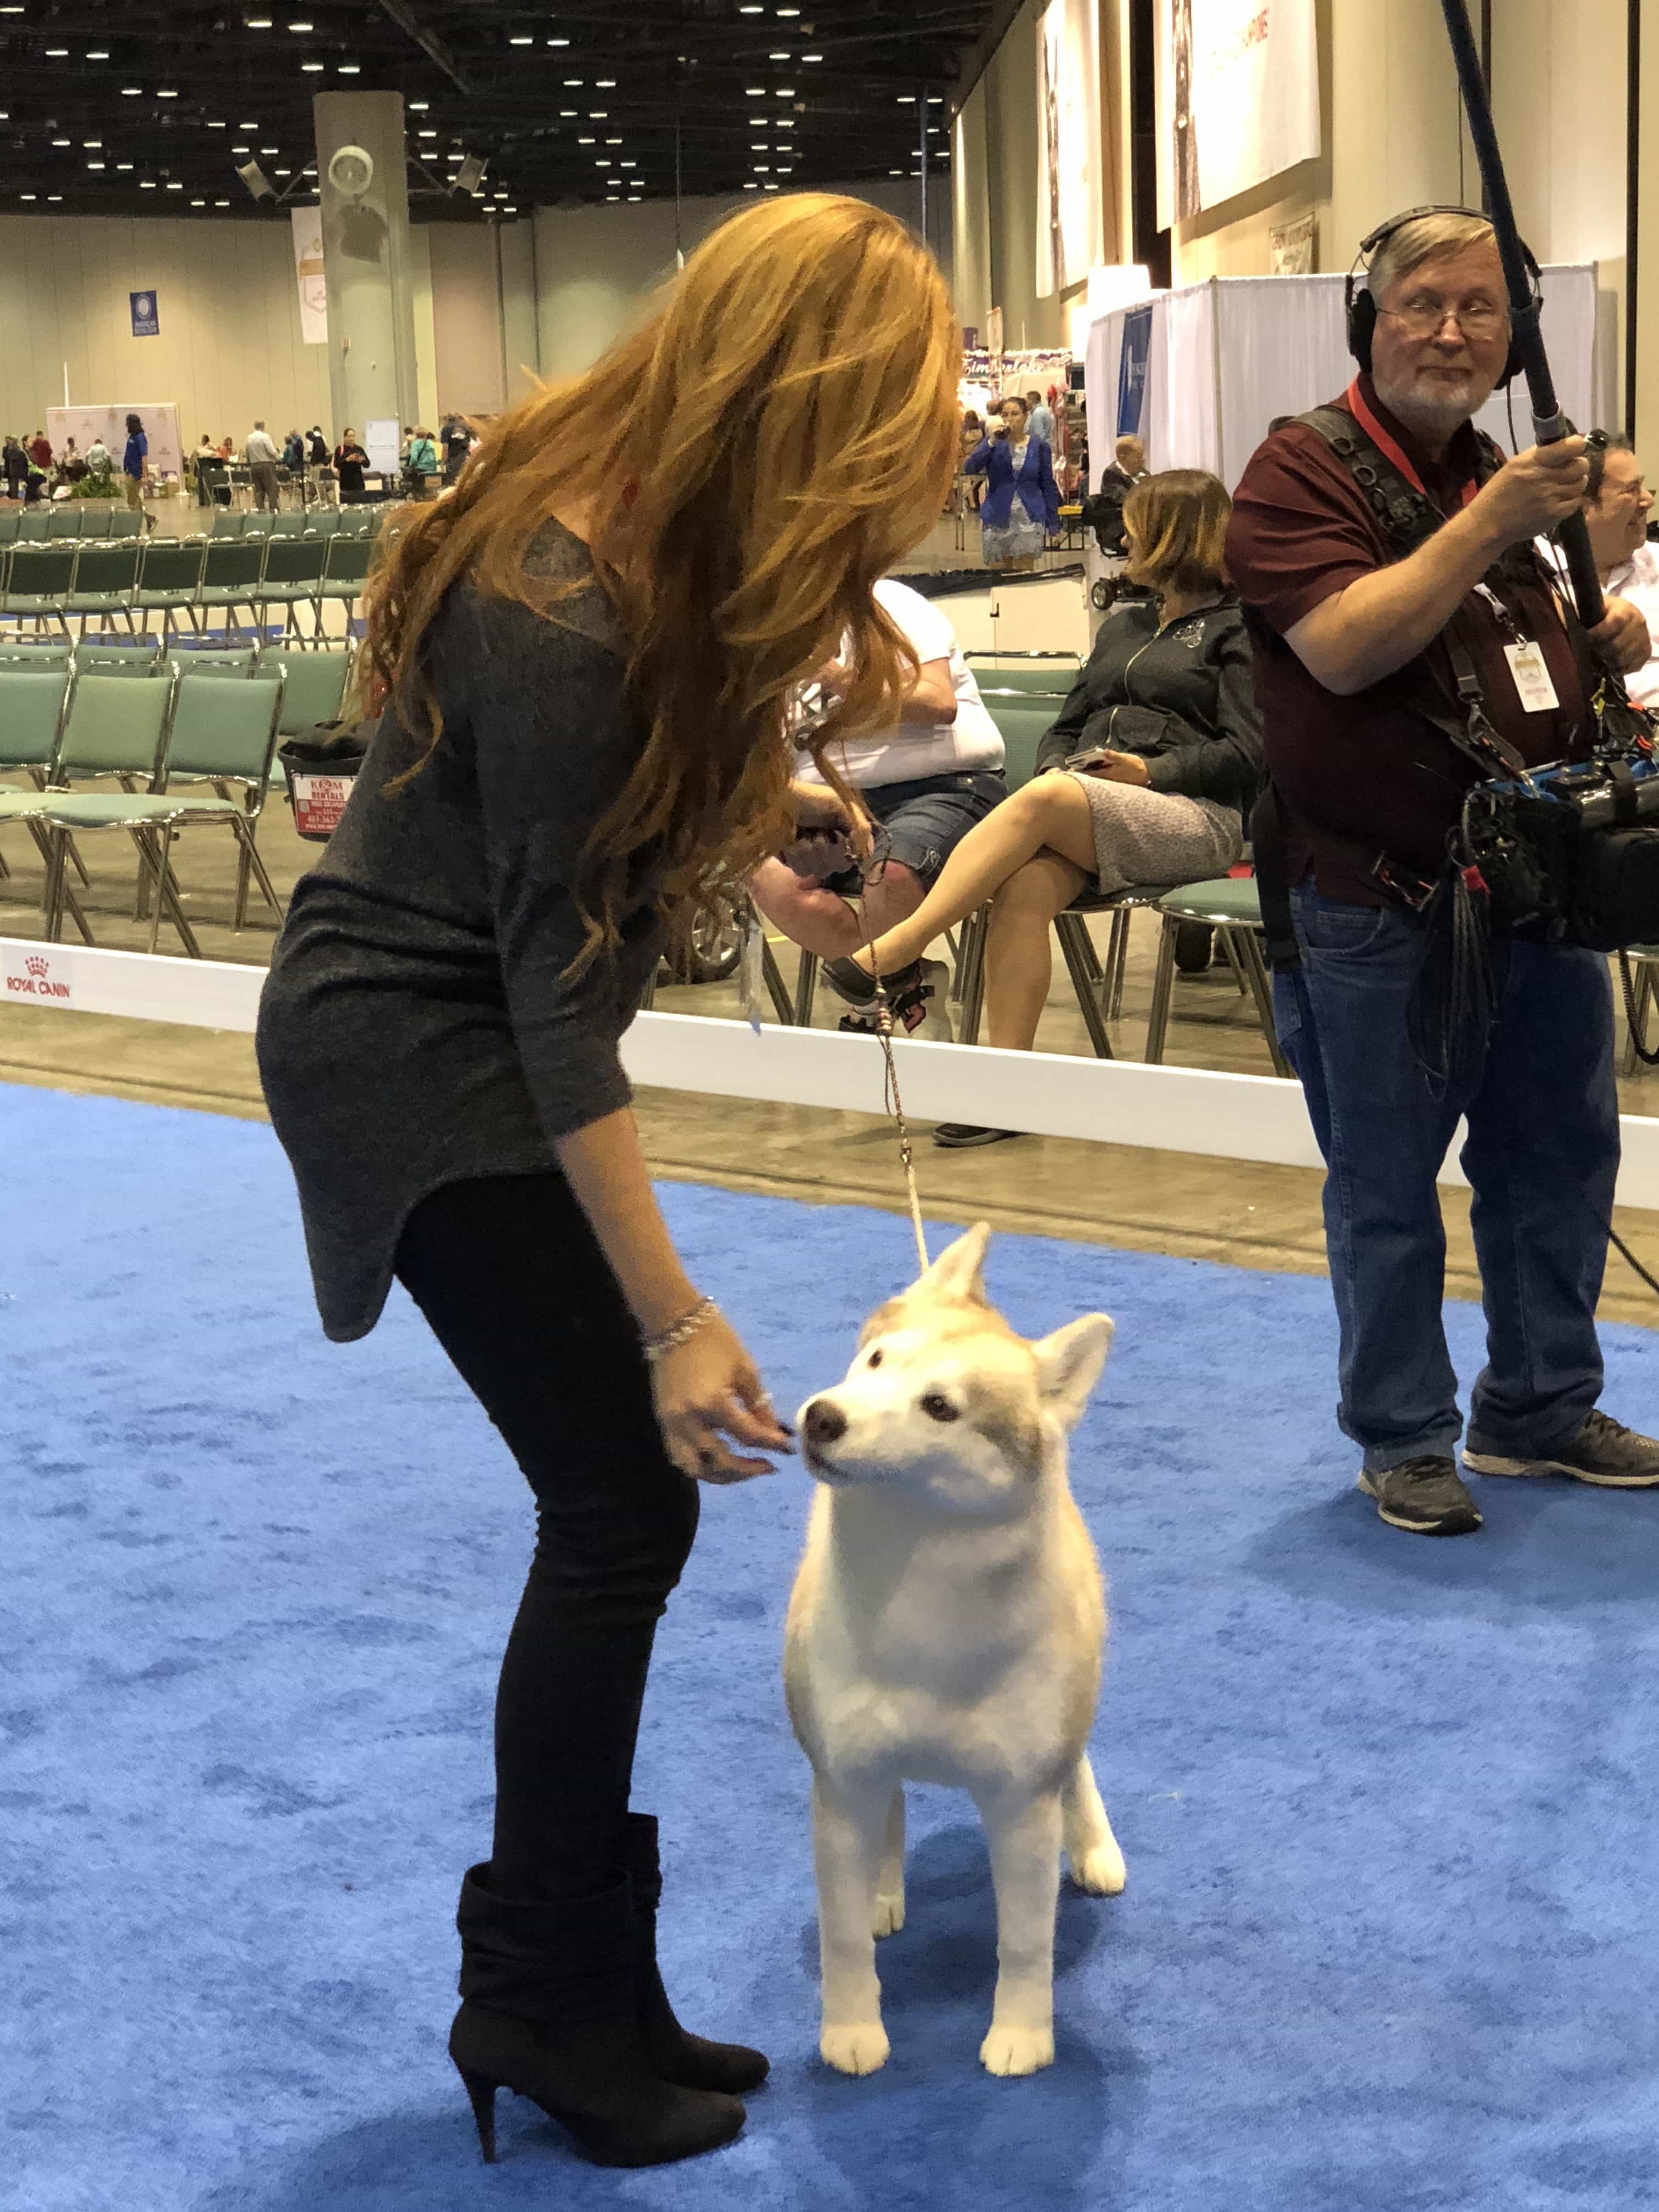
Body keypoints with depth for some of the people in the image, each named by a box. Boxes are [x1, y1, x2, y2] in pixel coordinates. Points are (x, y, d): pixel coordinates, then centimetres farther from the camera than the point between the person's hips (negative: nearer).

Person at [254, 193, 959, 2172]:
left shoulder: (648, 536, -2)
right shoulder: (558, 610, -29)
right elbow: (557, 981, -26)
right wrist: (673, 1319, -23)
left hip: (482, 1044, 9)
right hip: (408, 1060, -9)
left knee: (616, 1511, 7)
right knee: (622, 1509, -7)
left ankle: (570, 1988, 19)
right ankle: (545, 2008, 9)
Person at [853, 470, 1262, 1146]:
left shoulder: (1238, 629, 7)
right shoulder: (1124, 624, 30)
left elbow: (1246, 754, -4)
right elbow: (1069, 722, 26)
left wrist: (1150, 772, -13)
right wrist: (1058, 763, 4)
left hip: (1195, 817, -5)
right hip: (1082, 801, 5)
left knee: (1040, 803, -34)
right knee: (1025, 886, -30)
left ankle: (898, 946, -37)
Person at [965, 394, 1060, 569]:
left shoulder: (1038, 447, 4)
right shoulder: (993, 443, 5)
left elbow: (1048, 487, 8)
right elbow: (969, 468, -10)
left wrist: (1053, 523, 5)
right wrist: (991, 442, -20)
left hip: (1029, 520, -1)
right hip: (998, 520, 1)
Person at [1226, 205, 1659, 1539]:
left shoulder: (1499, 476, 16)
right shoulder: (1304, 469, -9)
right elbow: (1344, 648, -23)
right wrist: (1490, 526, -26)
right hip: (1376, 903, -7)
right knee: (1388, 1186, 3)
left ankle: (1542, 1407, 30)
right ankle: (1404, 1437, 17)